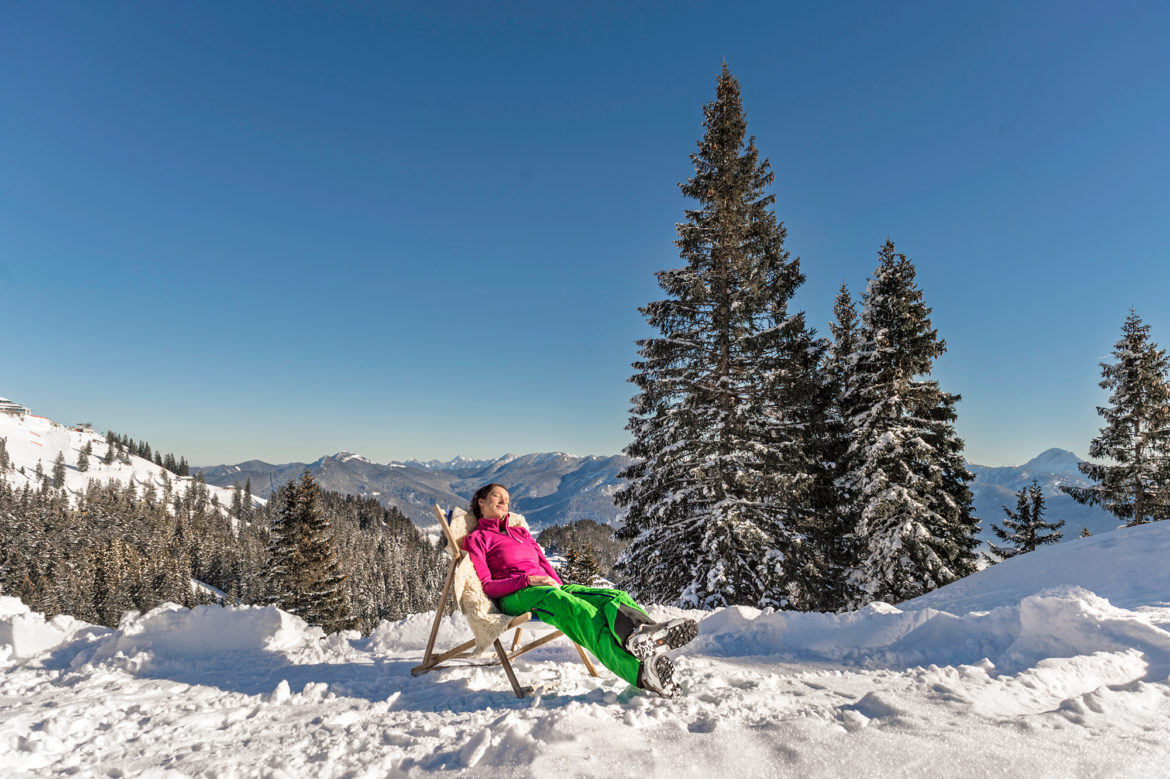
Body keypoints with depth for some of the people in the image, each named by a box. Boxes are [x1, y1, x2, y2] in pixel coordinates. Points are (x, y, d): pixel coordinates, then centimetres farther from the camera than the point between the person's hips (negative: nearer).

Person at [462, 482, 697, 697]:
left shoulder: (521, 533, 32)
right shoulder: (476, 539, 12)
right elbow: (486, 586, -1)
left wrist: (559, 585, 2)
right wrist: (528, 580, -15)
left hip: (552, 589, 6)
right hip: (515, 598, -6)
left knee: (612, 597, -24)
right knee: (578, 610, -38)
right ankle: (640, 671, -62)